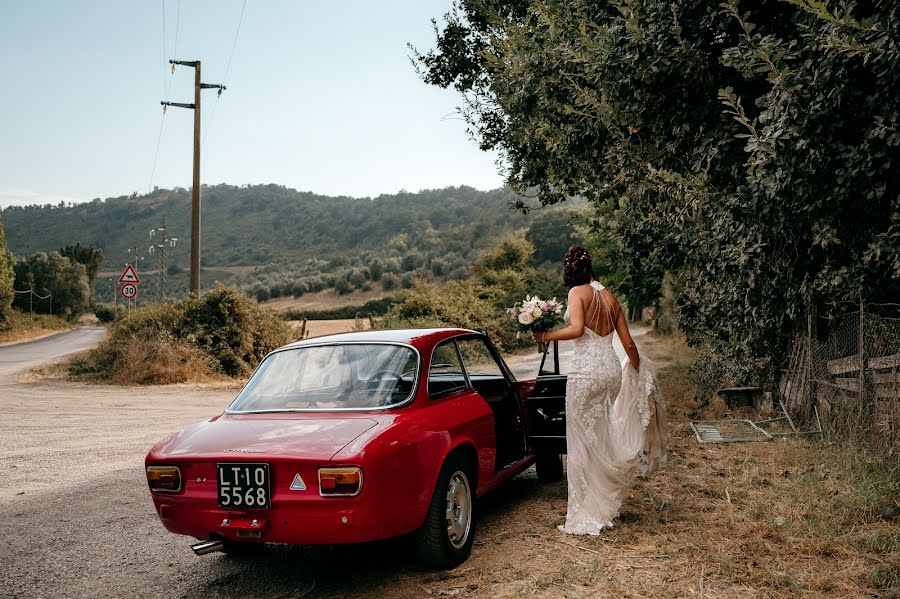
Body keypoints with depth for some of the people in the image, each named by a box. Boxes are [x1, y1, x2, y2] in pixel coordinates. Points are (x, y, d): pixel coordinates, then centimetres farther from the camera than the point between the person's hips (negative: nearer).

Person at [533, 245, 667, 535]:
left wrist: (545, 336, -8)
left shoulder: (578, 293, -5)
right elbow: (628, 343, 14)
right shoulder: (609, 297, 14)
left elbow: (576, 329, -22)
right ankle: (607, 507, 27)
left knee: (584, 442, 1)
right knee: (606, 438, 17)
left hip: (587, 370, -7)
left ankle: (586, 516, 6)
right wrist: (639, 374, 25)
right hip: (613, 369, 7)